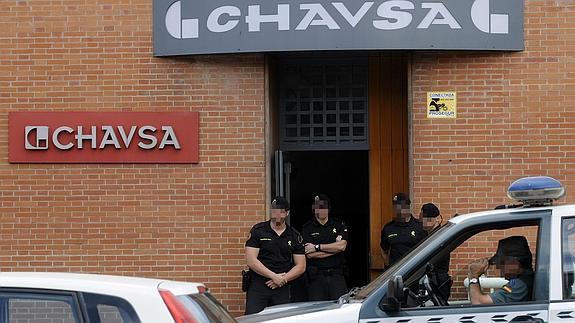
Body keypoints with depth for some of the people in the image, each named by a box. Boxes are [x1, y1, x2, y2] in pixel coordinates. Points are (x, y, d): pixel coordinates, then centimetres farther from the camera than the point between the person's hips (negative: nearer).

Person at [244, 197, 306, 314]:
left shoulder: (294, 236, 10)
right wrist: (274, 276, -12)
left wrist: (283, 279, -6)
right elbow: (251, 261, -7)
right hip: (258, 287, -3)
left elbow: (301, 266, 9)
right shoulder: (258, 231, 1)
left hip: (282, 289, 3)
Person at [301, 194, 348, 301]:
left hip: (337, 275, 1)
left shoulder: (339, 225, 10)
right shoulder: (307, 228, 4)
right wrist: (334, 248, -4)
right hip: (316, 277, -1)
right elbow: (309, 254, -8)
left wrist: (317, 247, -7)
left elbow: (342, 246, -7)